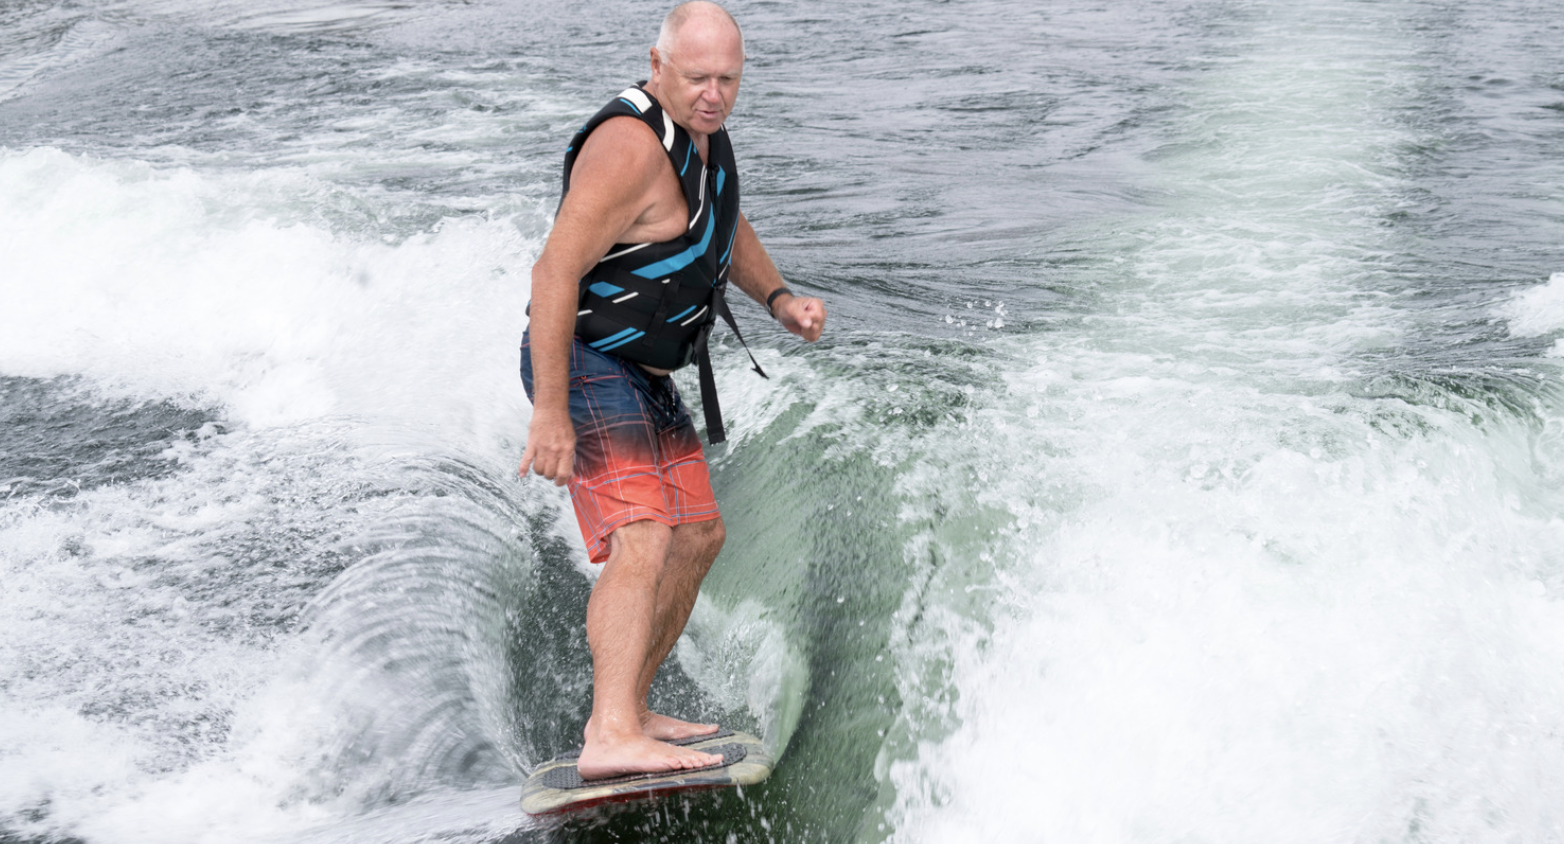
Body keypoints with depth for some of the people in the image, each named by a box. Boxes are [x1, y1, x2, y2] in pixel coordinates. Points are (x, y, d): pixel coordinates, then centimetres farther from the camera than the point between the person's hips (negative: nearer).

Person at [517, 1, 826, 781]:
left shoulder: (700, 127, 7)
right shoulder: (632, 147, -23)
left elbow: (727, 228, 24)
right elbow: (555, 272, -27)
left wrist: (777, 297, 5)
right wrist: (551, 414, -30)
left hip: (642, 376, 10)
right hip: (583, 367, -10)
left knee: (699, 535, 15)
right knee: (643, 543, -25)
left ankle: (624, 711, 22)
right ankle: (613, 736, -33)